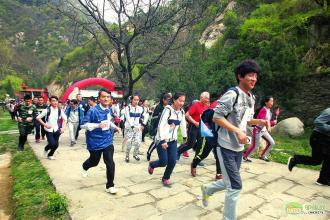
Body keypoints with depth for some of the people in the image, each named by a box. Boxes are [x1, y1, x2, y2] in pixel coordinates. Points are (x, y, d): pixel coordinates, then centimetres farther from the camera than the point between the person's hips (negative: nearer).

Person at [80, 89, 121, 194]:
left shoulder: (109, 110, 0)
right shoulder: (93, 110, -19)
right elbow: (83, 125, -20)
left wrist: (115, 127, 3)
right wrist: (98, 125, -31)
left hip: (108, 141, 4)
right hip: (95, 142, -3)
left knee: (110, 163, -5)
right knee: (94, 161, 20)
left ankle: (110, 186, 14)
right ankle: (85, 167, 59)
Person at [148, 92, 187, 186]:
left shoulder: (181, 112, 2)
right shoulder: (168, 110, -17)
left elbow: (183, 125, 16)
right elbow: (160, 126, -20)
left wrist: (185, 137, 22)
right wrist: (163, 141, -26)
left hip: (173, 140, 6)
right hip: (162, 140, -5)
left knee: (172, 161, -2)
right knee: (163, 162, -5)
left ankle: (165, 178, 24)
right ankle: (152, 164, 29)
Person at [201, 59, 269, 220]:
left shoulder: (251, 98, 9)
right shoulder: (232, 94, -18)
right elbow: (216, 117, -20)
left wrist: (258, 121, 0)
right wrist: (237, 131, -25)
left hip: (239, 148, 9)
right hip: (226, 147, -8)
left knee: (230, 183, 19)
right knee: (235, 186, -3)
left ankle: (207, 189, 45)